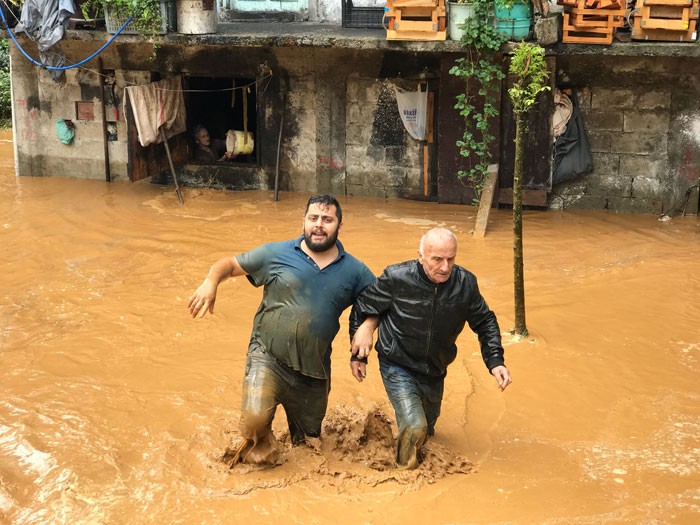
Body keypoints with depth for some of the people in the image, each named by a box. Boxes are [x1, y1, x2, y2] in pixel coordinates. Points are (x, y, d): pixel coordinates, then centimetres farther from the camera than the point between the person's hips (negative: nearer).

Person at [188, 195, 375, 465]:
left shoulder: (354, 271, 1)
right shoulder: (276, 254, -3)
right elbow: (229, 264, 4)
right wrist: (211, 282, -17)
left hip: (314, 370, 3)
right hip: (268, 357, -3)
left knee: (309, 440, 16)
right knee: (255, 418, -27)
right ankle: (261, 457, 5)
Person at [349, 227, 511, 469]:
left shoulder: (465, 283, -14)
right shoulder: (397, 278, -23)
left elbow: (485, 322, 3)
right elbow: (362, 309, -7)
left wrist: (495, 361, -7)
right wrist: (358, 355, -1)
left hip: (434, 373, 5)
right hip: (398, 368, -4)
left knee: (427, 430, 24)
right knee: (414, 427, -24)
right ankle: (404, 469, 4)